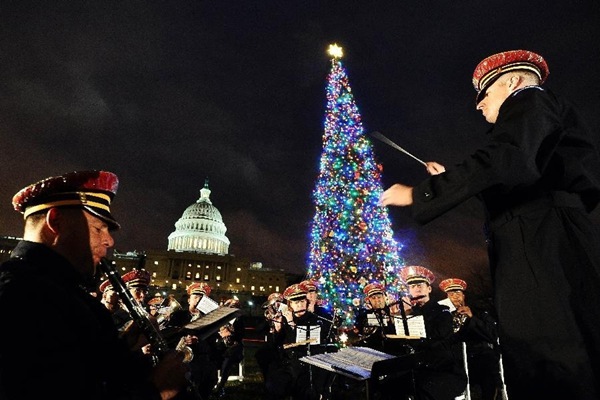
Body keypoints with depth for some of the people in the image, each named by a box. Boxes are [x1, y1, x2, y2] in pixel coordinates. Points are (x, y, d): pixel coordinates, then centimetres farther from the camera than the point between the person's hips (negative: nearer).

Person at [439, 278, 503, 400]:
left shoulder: (480, 312, 10)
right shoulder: (449, 317, 12)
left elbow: (493, 335, -2)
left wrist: (472, 317, -7)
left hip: (485, 356, -1)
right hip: (465, 360, 1)